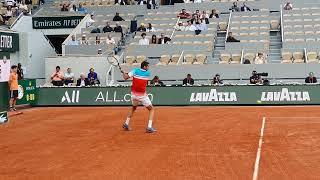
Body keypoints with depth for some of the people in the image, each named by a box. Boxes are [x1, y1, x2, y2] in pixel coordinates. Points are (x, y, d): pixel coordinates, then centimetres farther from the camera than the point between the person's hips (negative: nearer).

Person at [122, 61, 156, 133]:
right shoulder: (148, 73, -4)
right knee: (151, 109, 10)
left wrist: (123, 73, 14)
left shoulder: (135, 71, -4)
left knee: (133, 107, 31)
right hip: (142, 95, -3)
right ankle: (149, 127, -7)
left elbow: (125, 77, -7)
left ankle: (126, 123, 25)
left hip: (134, 94, 4)